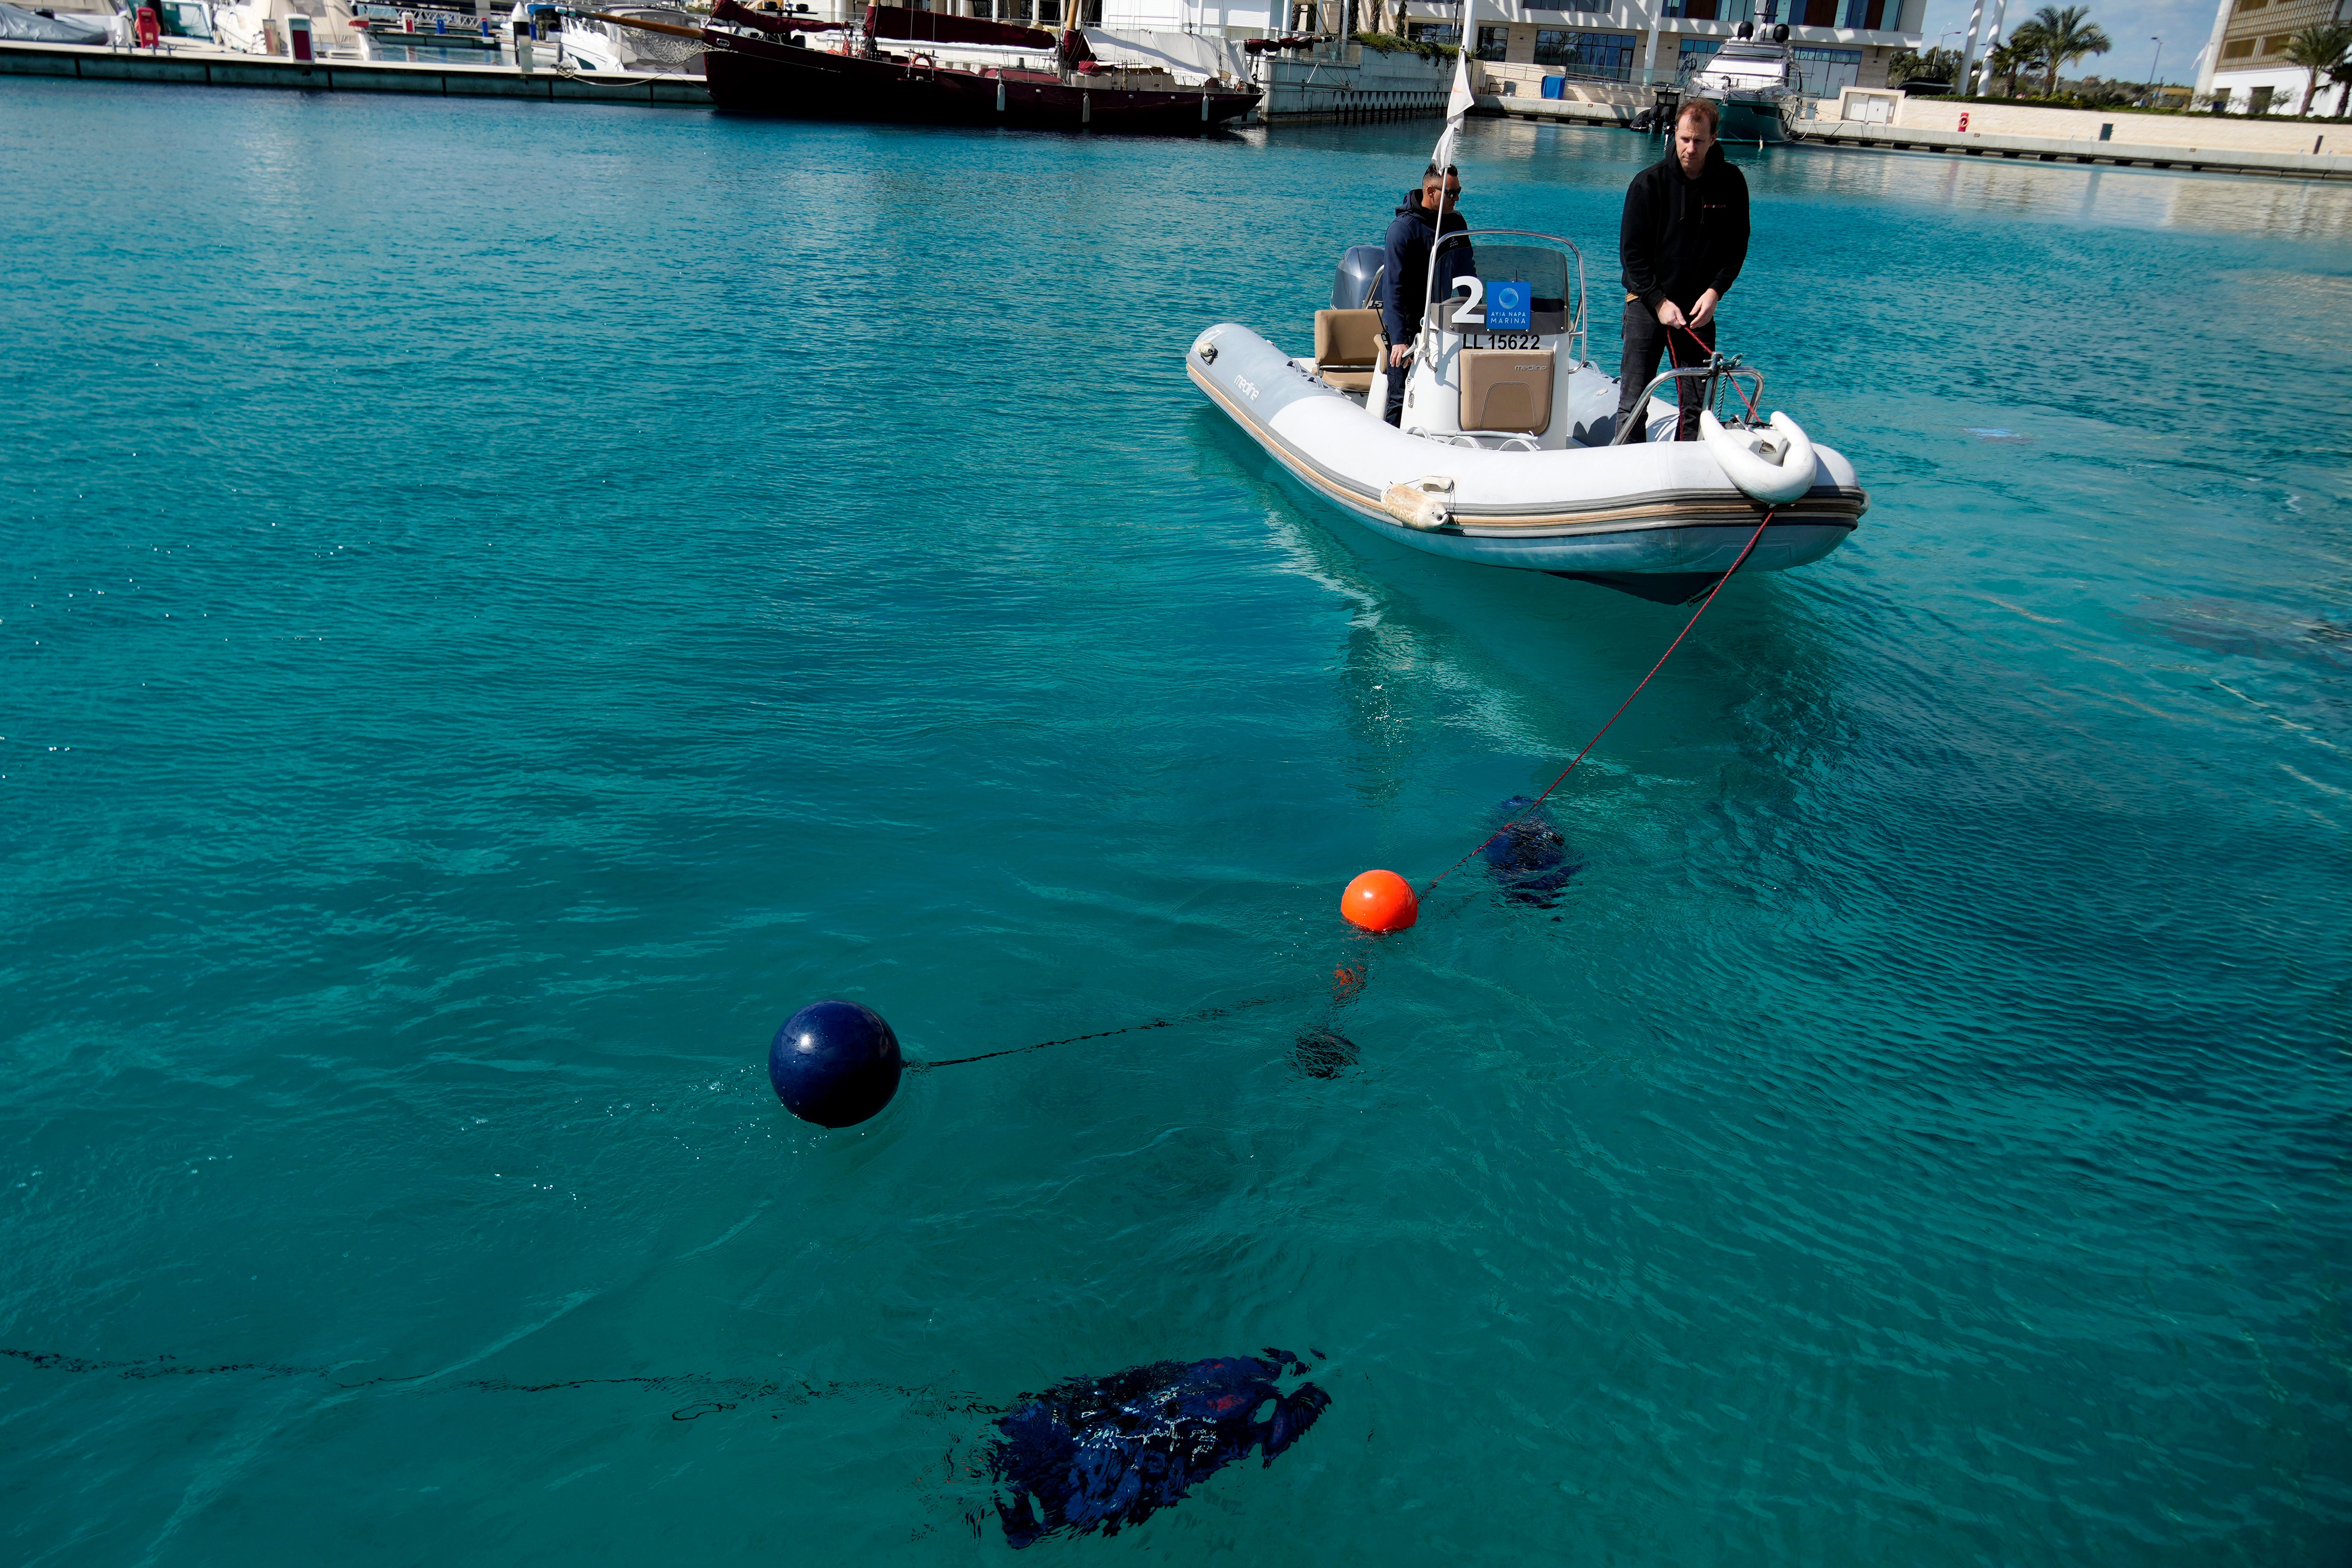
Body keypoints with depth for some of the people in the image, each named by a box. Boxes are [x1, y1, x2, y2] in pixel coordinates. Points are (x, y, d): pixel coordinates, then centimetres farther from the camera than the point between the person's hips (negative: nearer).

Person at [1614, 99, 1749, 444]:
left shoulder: (1731, 183, 0)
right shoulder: (1649, 183, -7)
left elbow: (1737, 247, 8)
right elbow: (1631, 251, -4)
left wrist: (1716, 291, -7)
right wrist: (1659, 302, -12)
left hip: (1699, 307, 2)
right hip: (1647, 302, -2)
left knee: (1696, 405, 1)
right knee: (1632, 405, -6)